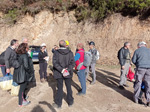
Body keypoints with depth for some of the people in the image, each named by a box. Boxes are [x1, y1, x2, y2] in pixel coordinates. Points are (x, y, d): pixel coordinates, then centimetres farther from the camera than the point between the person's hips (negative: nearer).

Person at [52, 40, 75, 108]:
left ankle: (58, 104, 23)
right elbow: (73, 63, -11)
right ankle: (70, 102, 31)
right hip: (68, 73, 1)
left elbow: (55, 63, -17)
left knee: (60, 88, 12)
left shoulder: (56, 52, -9)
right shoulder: (70, 53, -5)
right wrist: (67, 69, -17)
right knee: (69, 88, 17)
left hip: (59, 73, -1)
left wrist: (62, 70, -19)